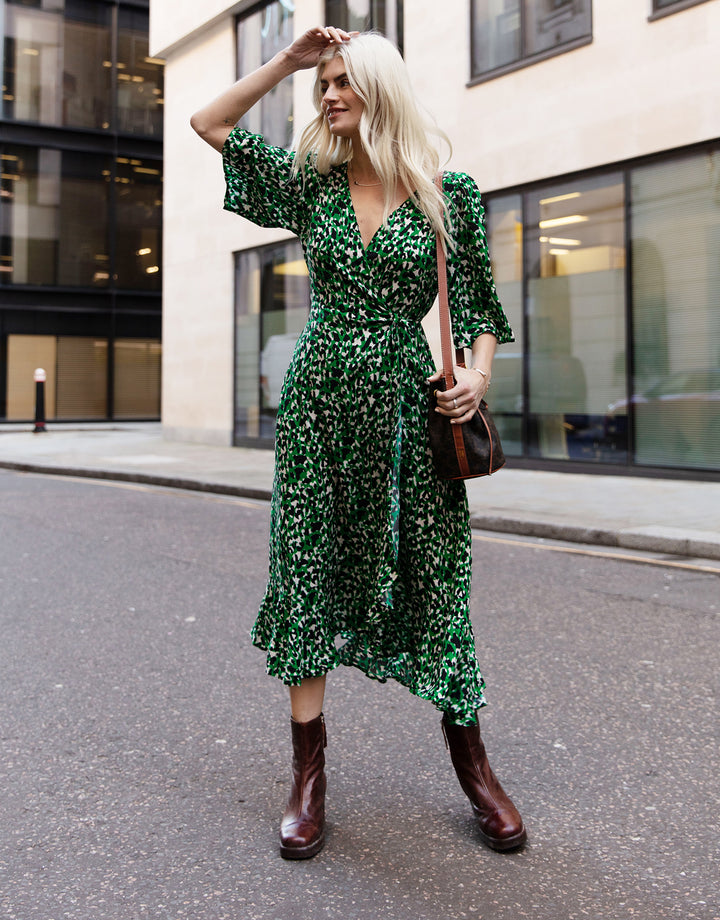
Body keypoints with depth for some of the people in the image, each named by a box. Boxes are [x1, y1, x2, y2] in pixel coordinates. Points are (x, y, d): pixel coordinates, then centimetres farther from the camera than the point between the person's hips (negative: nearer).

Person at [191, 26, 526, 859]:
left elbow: (478, 304, 5)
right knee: (306, 573, 1)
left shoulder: (450, 194, 3)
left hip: (407, 403, -2)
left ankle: (473, 768, 17)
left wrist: (477, 372, -13)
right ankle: (309, 780, 11)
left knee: (431, 580, 1)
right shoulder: (313, 185, 9)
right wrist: (287, 60, 6)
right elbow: (210, 123, 14)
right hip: (318, 398, 2)